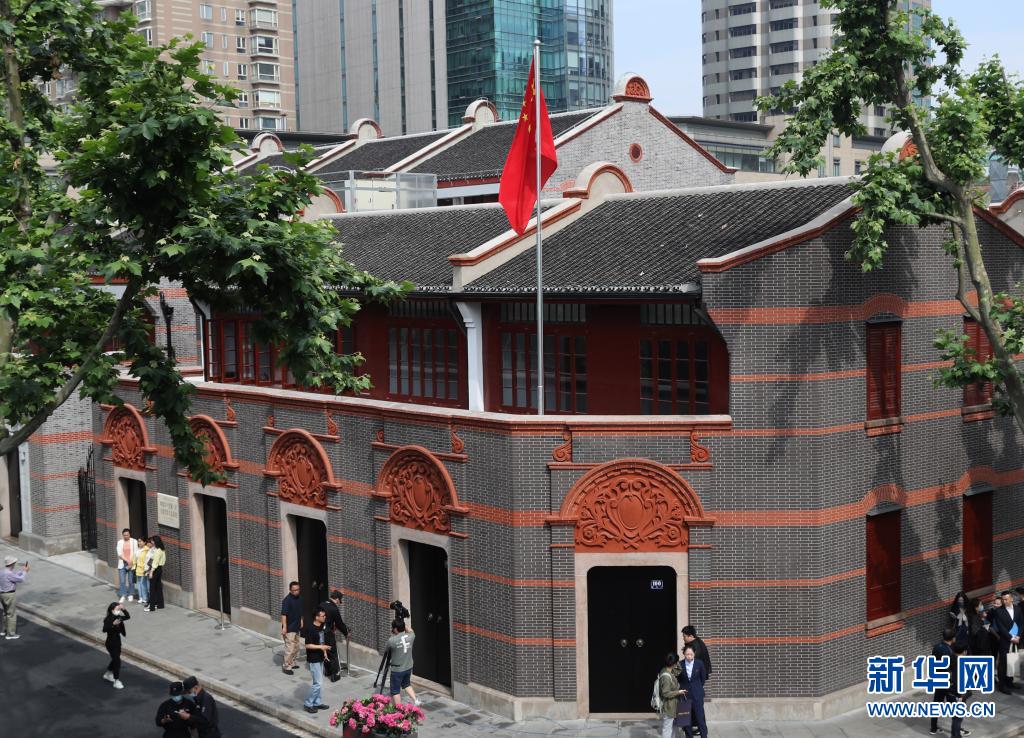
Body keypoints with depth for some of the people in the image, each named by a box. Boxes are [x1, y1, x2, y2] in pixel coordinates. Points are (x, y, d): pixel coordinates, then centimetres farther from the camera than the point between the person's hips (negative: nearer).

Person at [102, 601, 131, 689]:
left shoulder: (118, 617, 0)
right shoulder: (108, 619, -22)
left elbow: (128, 617, 5)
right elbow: (104, 629, -34)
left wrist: (123, 609, -9)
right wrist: (113, 624, -45)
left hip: (118, 641, 8)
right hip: (111, 643, -8)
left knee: (115, 659, 23)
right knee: (117, 661, -9)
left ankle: (108, 674, 45)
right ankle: (117, 681, -2)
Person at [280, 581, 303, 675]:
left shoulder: (299, 598, 6)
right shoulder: (287, 600, -20)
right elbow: (283, 614, -23)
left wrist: (301, 621, 21)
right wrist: (284, 627, -28)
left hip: (296, 627, 9)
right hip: (289, 628, -9)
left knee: (296, 647, 17)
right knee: (290, 648, -8)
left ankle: (291, 663, 31)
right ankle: (286, 667, 0)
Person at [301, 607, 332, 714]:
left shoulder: (322, 627, 4)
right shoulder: (310, 629, -21)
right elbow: (308, 645, -22)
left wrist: (324, 651, 13)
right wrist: (321, 647, -25)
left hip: (320, 658, 8)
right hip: (313, 659, -8)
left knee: (318, 682, 15)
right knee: (318, 682, -6)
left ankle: (317, 702, 25)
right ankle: (308, 704, 4)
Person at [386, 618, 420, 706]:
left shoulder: (392, 640, -22)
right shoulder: (410, 636, -9)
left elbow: (387, 650, 0)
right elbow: (410, 630, 17)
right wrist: (403, 624, 19)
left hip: (397, 670, -5)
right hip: (409, 667, 5)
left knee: (395, 691, 9)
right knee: (406, 684, 28)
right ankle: (415, 700, 17)